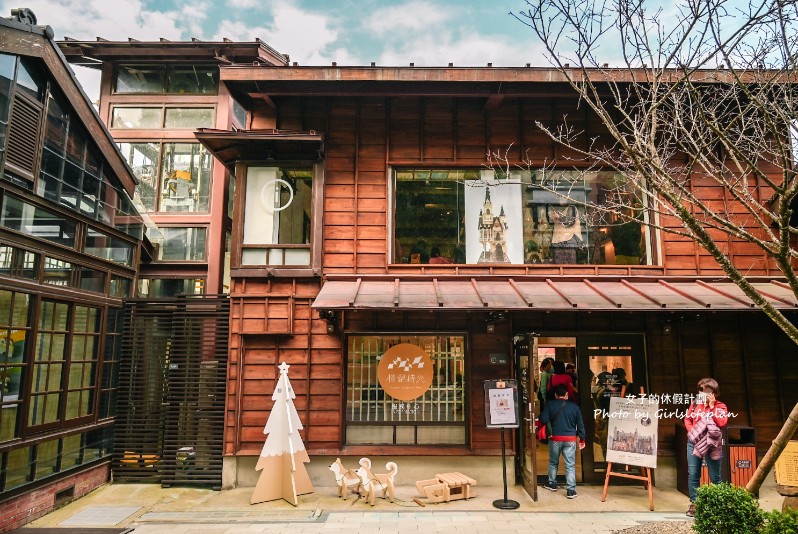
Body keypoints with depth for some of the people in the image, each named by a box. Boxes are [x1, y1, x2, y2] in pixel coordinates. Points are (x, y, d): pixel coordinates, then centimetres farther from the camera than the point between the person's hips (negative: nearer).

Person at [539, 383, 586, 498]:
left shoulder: (550, 404, -6)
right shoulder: (574, 406, -1)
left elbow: (544, 420, -11)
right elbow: (580, 424, 4)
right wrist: (582, 439, 14)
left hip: (555, 438, 0)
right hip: (570, 439, 0)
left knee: (553, 462, 18)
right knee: (570, 465, 4)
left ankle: (552, 484, 31)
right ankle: (571, 490, 2)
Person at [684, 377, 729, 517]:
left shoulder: (720, 406, 2)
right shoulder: (695, 403, 9)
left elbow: (722, 423, -13)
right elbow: (687, 419, 13)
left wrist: (712, 406, -12)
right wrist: (691, 431, -3)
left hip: (712, 444, -2)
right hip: (694, 442, 2)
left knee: (715, 476, 1)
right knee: (693, 474, 2)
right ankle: (694, 504, 12)